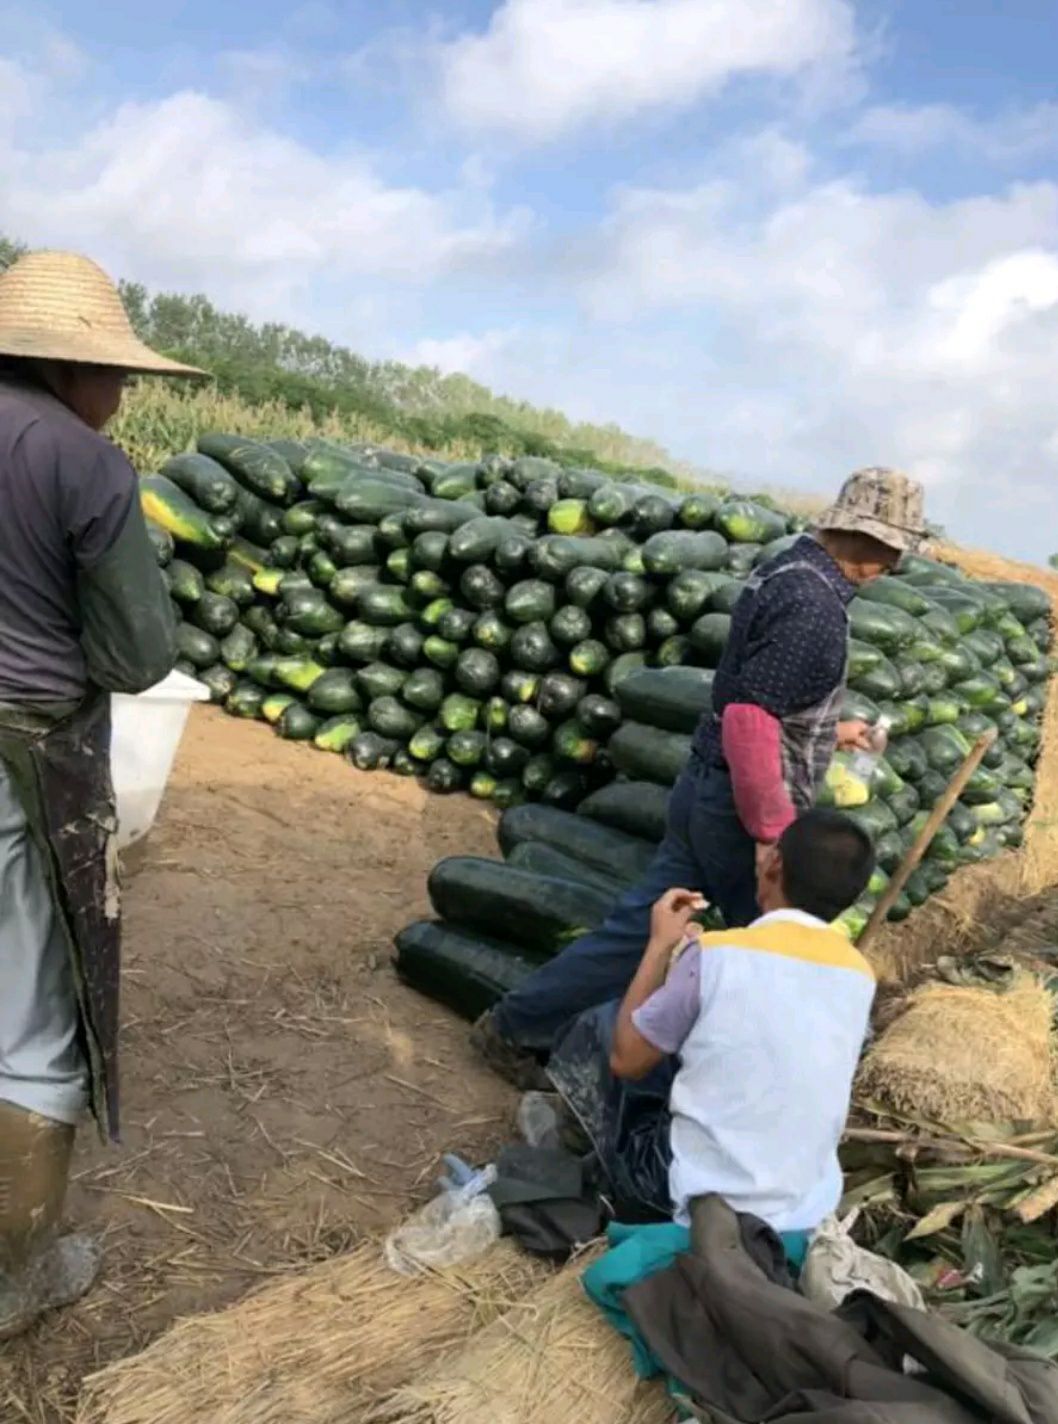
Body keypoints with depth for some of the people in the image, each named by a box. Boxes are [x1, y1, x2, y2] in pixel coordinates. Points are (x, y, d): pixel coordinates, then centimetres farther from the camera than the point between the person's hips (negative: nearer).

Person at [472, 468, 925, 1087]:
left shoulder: (787, 572, 8)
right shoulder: (815, 608, -21)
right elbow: (749, 720, -28)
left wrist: (828, 731, 31)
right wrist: (772, 832, -22)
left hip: (710, 787, 9)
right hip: (742, 805, -8)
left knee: (645, 921, 13)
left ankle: (518, 1027, 21)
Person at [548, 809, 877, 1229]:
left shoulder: (715, 955, -16)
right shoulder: (860, 974, 0)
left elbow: (626, 1059, -5)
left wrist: (660, 945, 4)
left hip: (696, 1196, -5)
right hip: (807, 1210, 6)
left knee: (595, 1029, 13)